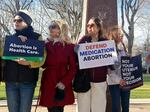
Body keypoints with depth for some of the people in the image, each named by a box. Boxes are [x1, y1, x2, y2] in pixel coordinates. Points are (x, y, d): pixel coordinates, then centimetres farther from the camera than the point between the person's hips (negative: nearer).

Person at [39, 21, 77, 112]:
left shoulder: (69, 46, 3)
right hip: (48, 84, 2)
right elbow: (42, 64, 2)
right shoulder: (44, 46, 9)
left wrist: (64, 82, -12)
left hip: (63, 86, -1)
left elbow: (73, 68, 0)